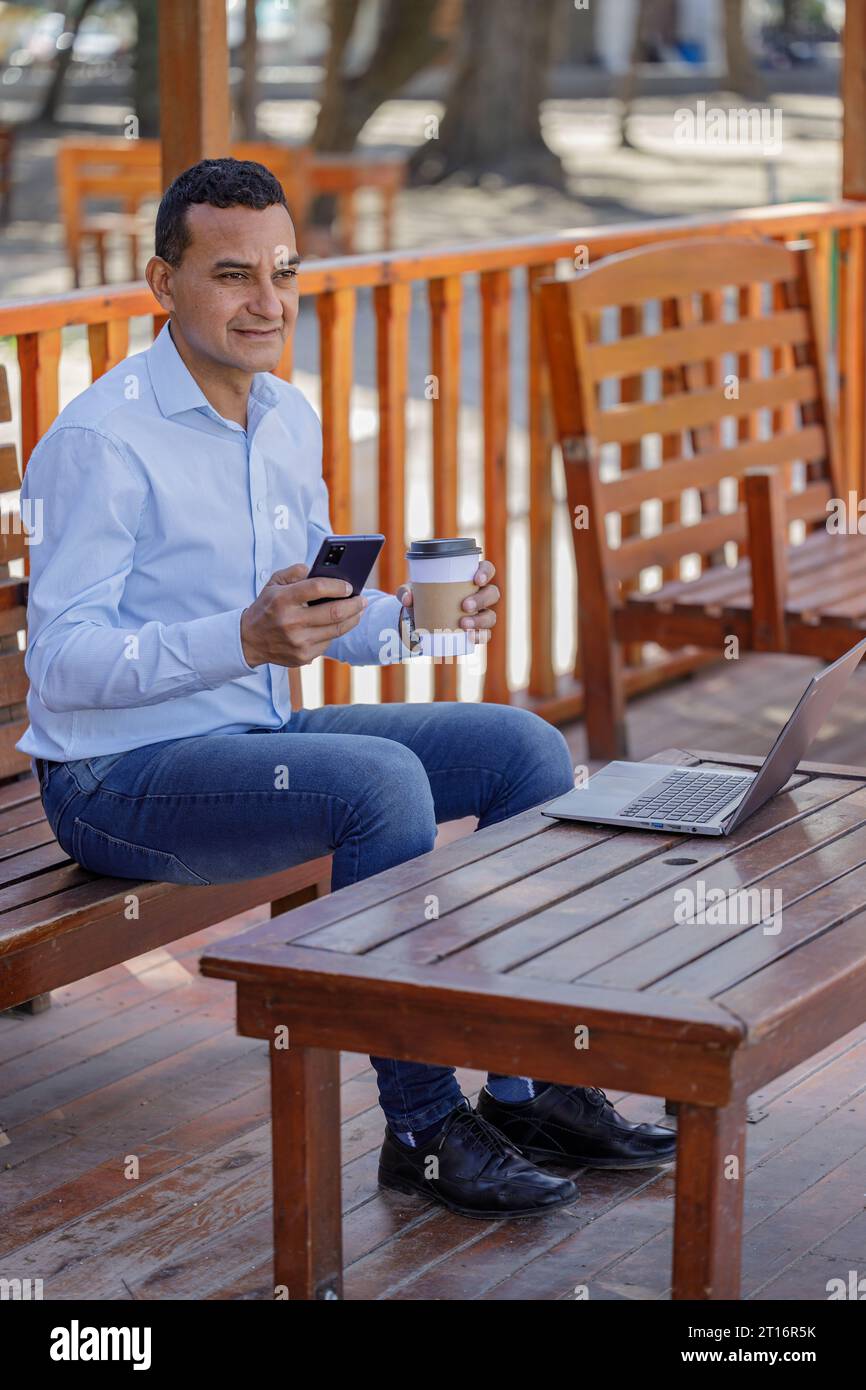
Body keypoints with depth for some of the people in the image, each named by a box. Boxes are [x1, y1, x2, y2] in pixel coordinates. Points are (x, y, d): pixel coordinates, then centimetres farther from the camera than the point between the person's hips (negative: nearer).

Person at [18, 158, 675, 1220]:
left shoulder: (288, 418, 9)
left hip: (261, 733, 9)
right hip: (120, 776, -9)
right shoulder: (99, 440, -17)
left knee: (524, 746, -3)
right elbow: (61, 661, -21)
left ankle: (530, 1083, 0)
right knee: (382, 779, -32)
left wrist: (413, 614, -6)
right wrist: (247, 638, -33)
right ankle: (424, 1128, -21)